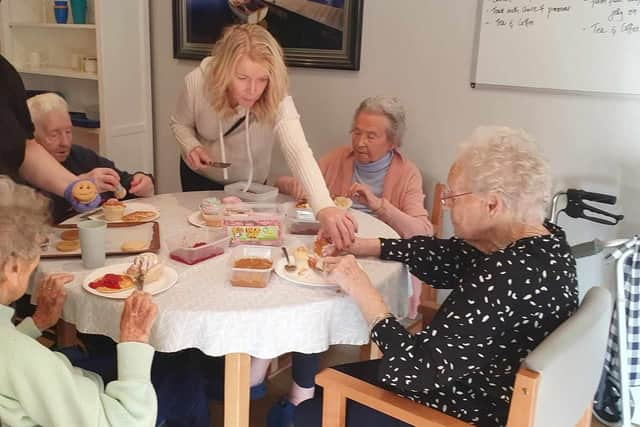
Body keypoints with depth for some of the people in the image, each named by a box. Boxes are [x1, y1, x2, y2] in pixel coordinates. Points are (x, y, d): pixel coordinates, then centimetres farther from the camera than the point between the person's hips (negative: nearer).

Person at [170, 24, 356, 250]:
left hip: (249, 183, -1)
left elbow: (299, 152, -51)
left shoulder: (277, 101, -35)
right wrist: (191, 147, -30)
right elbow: (180, 123, -7)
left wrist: (324, 207, -66)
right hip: (200, 177, 1)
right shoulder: (196, 83, -29)